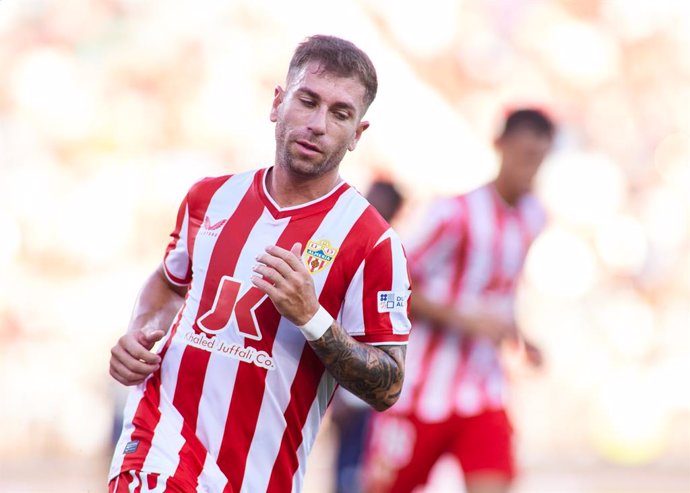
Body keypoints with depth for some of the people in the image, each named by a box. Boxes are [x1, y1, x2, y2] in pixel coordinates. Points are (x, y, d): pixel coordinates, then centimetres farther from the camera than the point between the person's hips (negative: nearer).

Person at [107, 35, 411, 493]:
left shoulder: (371, 242, -6)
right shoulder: (211, 197, 8)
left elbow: (387, 389, -7)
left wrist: (311, 317, -19)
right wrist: (139, 334, 8)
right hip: (160, 444, 1)